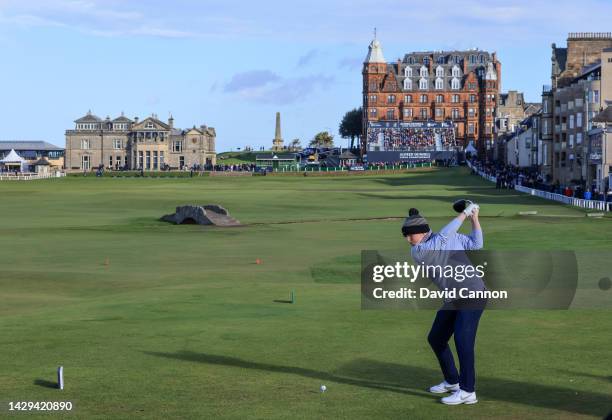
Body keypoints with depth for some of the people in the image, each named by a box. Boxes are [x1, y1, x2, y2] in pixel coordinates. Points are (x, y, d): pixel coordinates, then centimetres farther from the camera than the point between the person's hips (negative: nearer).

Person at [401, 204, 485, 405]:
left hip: (473, 294, -6)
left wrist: (474, 218, -5)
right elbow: (442, 239, -15)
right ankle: (452, 381, 30)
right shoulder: (417, 251, -2)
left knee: (462, 339, -18)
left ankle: (467, 392, -16)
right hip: (452, 300, 6)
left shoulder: (451, 237, -5)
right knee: (436, 338, 12)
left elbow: (475, 244, -2)